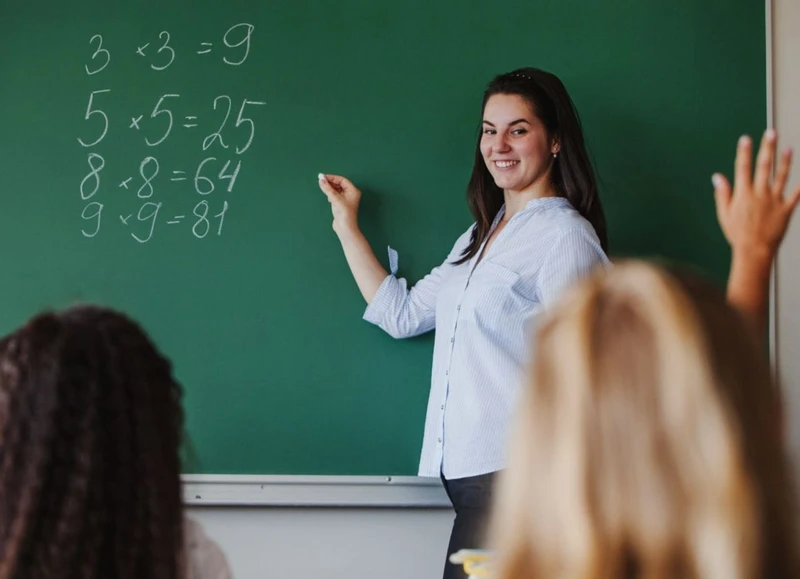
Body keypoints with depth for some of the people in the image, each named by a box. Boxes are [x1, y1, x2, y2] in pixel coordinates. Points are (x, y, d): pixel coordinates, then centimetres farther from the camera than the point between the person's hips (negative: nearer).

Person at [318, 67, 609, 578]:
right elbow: (402, 314, 23)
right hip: (466, 471, 7)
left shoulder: (566, 237, -5)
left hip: (514, 472, -7)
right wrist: (347, 227, 25)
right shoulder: (480, 237, 20)